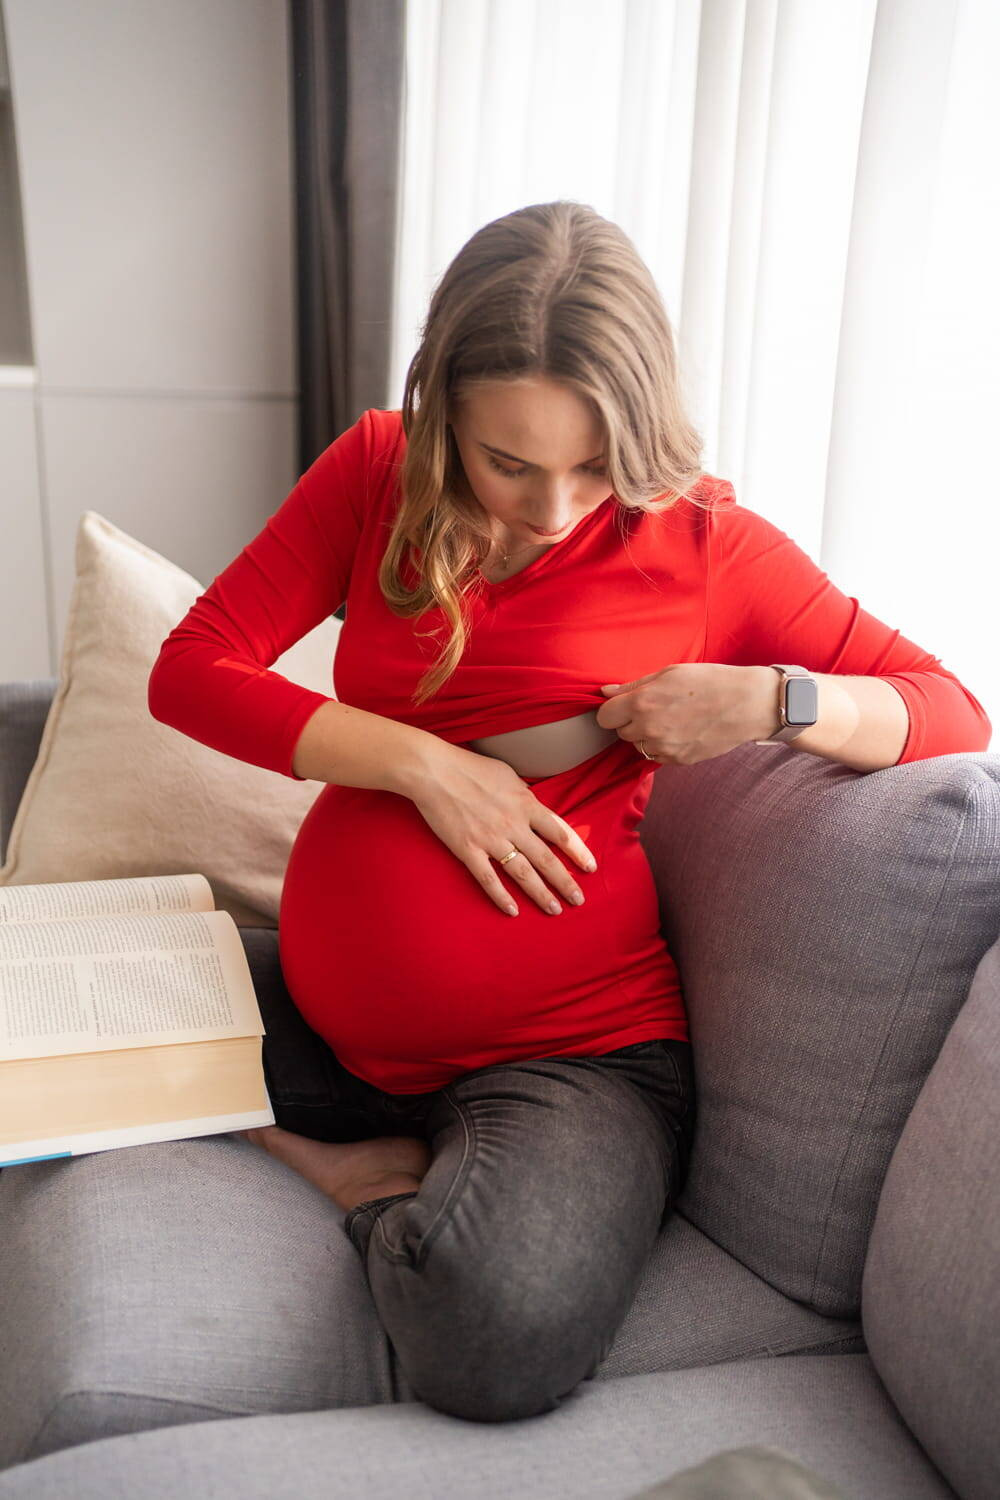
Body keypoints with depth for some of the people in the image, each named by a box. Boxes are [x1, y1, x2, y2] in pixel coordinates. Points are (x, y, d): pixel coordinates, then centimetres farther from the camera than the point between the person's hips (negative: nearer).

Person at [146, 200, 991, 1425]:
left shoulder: (700, 535, -6)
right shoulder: (377, 472, 1)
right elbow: (190, 670, -6)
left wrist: (773, 702, -21)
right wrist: (423, 763, -17)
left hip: (568, 1048, -4)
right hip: (338, 1033, 5)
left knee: (499, 1336, -32)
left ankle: (378, 1186, 2)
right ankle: (420, 1170, 5)